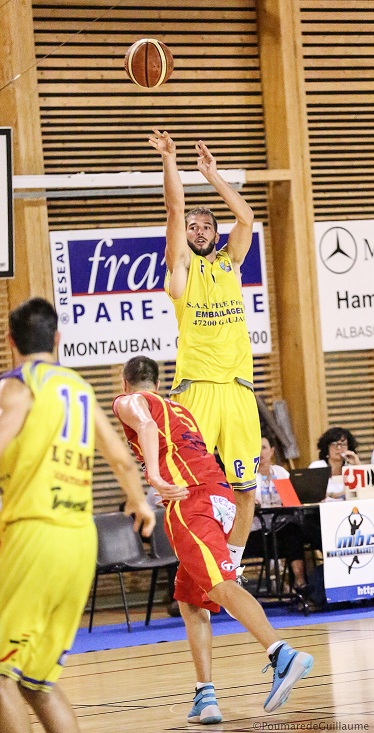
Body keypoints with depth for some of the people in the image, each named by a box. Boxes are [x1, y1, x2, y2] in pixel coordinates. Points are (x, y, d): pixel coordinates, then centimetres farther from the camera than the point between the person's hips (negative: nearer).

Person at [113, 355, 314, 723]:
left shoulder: (128, 402, 12)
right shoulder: (178, 409, 34)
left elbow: (146, 424, -11)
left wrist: (153, 473, -27)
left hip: (190, 497, -8)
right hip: (221, 494, 8)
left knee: (220, 586, -22)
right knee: (190, 601, 14)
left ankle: (283, 655, -41)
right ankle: (205, 696, 3)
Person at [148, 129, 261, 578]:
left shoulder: (229, 263, 18)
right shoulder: (182, 265, 8)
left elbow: (245, 217, 10)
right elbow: (175, 211, -3)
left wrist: (211, 174, 11)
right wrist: (169, 161, -9)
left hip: (237, 385, 4)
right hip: (196, 386, -4)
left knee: (245, 485, 3)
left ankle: (232, 565, 13)